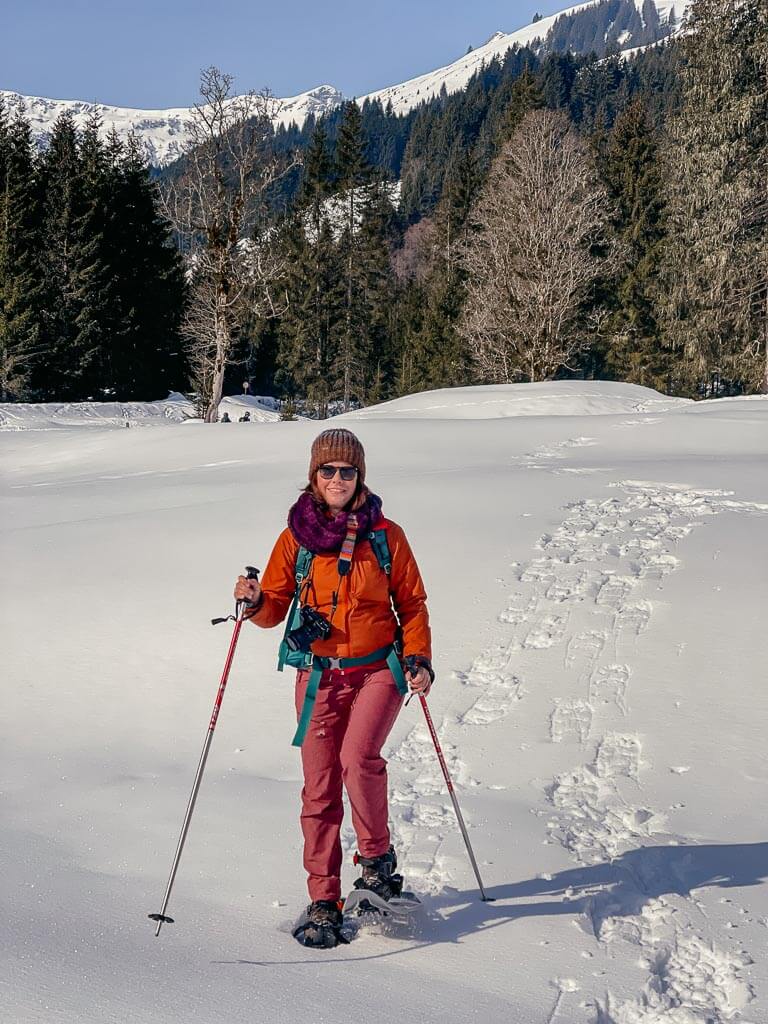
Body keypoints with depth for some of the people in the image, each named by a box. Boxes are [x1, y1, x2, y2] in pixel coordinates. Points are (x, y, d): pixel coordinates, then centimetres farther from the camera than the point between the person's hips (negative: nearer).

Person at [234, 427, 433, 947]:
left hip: (379, 669, -2)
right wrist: (255, 601, -16)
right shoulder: (295, 537, 4)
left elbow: (412, 604, 7)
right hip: (319, 675, 2)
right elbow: (275, 609, 6)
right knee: (320, 790, 1)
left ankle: (378, 856, 2)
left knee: (358, 758, -24)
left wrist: (418, 660, -6)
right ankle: (324, 903, 13)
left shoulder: (386, 535, 1)